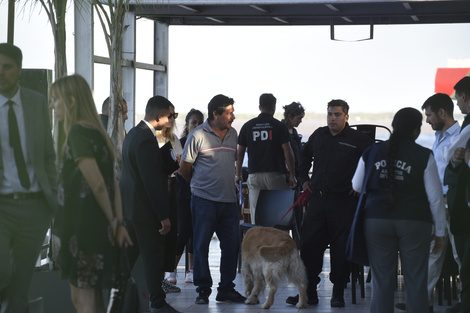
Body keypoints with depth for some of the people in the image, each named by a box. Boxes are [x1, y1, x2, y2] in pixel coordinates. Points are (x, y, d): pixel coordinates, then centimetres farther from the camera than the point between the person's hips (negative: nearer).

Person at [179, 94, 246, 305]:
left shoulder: (233, 134, 11)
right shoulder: (198, 136, -6)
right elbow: (184, 169, 1)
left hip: (229, 201, 5)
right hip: (204, 200, -5)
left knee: (232, 246, 4)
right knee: (201, 246, 1)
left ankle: (226, 289, 14)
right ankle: (203, 289, 9)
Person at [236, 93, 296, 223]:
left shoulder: (247, 126, 7)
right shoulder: (279, 126, -2)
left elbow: (240, 153, 9)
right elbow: (287, 152, -7)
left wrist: (238, 175, 18)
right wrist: (292, 175, -2)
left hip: (254, 176, 3)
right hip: (275, 175, -3)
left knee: (256, 214, 3)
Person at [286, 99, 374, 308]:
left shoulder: (358, 140, -5)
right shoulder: (318, 136, 10)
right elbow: (304, 156, 29)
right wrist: (304, 178, 20)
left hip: (344, 202, -5)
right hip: (317, 199, 5)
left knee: (340, 247, -1)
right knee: (308, 244, 3)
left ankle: (338, 292, 11)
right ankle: (309, 292, 12)